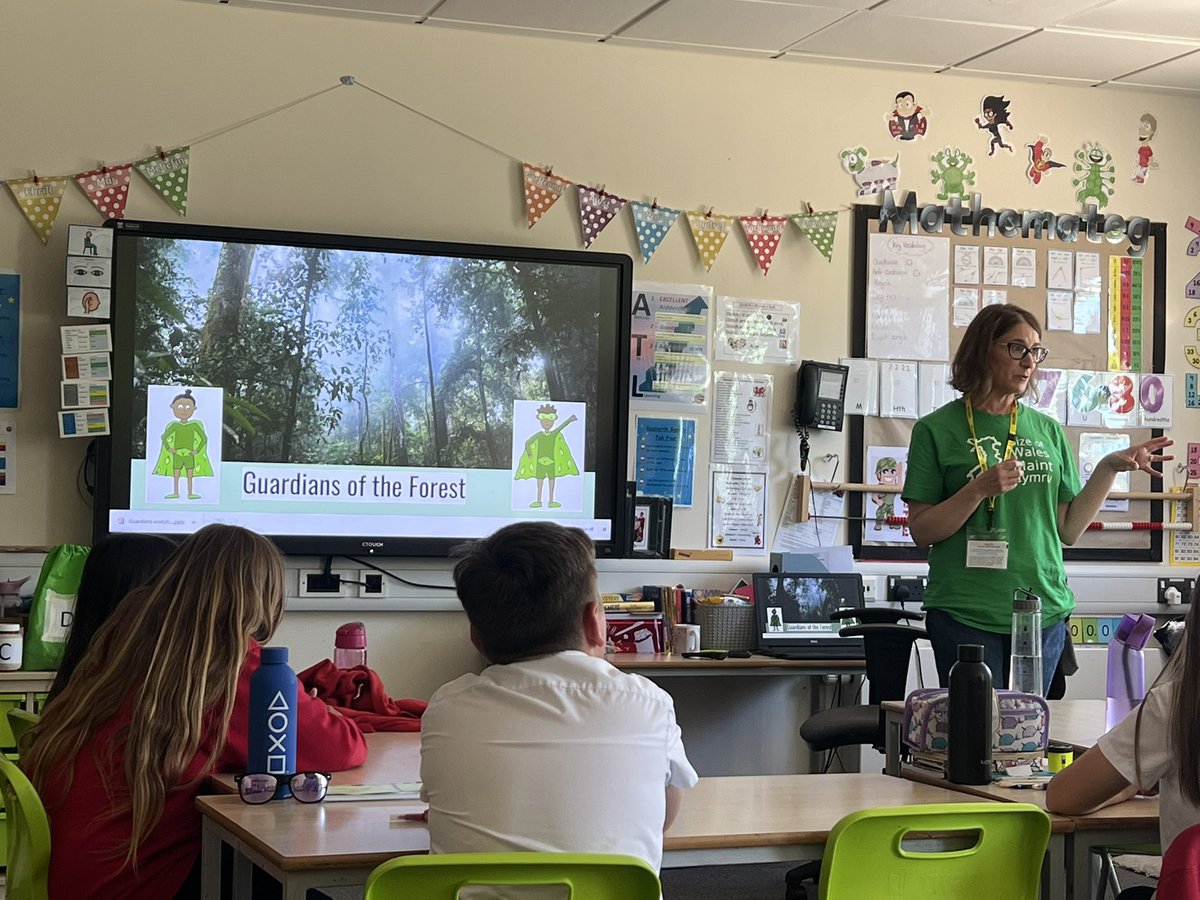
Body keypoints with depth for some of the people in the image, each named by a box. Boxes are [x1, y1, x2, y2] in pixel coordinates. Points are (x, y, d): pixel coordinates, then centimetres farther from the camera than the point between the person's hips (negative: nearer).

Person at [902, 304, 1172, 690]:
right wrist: (980, 489, -18)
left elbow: (1068, 530, 10)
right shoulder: (937, 429, -1)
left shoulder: (1047, 430, 10)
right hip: (966, 616, -4)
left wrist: (1109, 469, 0)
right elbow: (921, 532, -5)